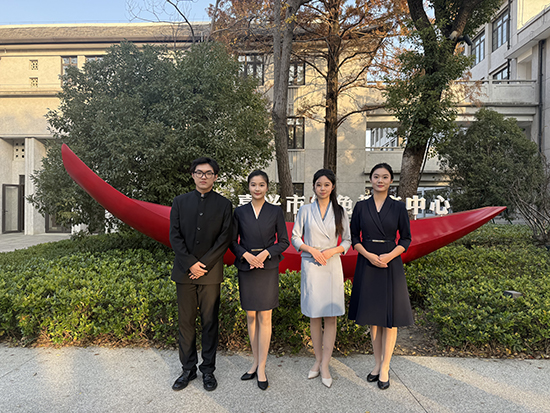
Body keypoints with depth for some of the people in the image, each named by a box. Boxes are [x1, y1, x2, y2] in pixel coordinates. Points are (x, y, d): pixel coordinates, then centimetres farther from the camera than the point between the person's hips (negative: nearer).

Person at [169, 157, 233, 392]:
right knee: (185, 322, 9)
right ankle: (188, 369, 24)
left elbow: (225, 238, -4)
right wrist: (191, 264, -10)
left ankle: (208, 370, 21)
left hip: (211, 272, -1)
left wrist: (204, 264, -11)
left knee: (210, 322, 7)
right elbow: (174, 236, 1)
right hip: (184, 271, 2)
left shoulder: (224, 205, 3)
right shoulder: (180, 202, 7)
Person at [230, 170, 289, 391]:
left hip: (268, 268, -2)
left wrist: (266, 252, -14)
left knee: (264, 317, 1)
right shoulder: (239, 212, 3)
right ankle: (256, 362, 26)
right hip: (246, 268, 2)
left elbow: (284, 242, 2)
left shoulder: (276, 211, 0)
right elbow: (232, 242, 6)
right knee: (251, 316, 11)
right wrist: (246, 254, -12)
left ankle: (261, 368, 11)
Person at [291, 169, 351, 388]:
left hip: (332, 266, 0)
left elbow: (347, 241, 7)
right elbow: (295, 238, 5)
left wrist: (332, 250, -11)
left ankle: (325, 366, 10)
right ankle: (318, 361, 23)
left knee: (331, 317, 0)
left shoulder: (339, 212, 5)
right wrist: (312, 249, -11)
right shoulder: (305, 210, 4)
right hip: (310, 266, 0)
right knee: (314, 316, 7)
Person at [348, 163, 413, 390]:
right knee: (373, 315, 11)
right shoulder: (361, 206, 3)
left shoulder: (398, 207, 1)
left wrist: (389, 256, -14)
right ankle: (377, 362, 26)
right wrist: (369, 255, -13)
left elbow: (406, 238, 1)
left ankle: (385, 367, 17)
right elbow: (354, 237, 3)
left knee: (390, 317, 3)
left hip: (391, 265, -1)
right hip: (367, 265, 1)